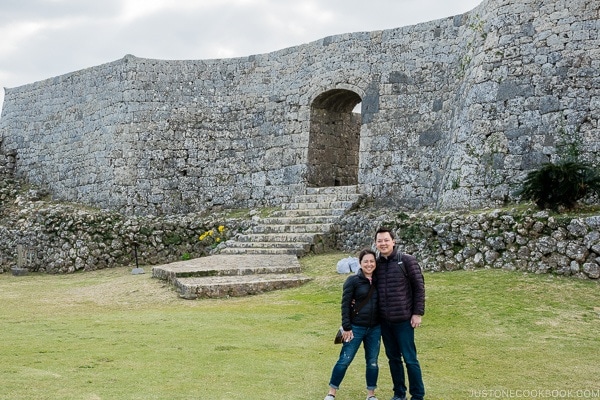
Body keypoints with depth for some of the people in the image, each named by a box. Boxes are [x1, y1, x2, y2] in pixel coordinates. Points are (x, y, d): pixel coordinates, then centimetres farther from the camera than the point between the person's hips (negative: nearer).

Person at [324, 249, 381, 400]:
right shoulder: (353, 280, -8)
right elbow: (345, 305, -9)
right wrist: (346, 328, -12)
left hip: (375, 329, 4)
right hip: (356, 327, -4)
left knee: (372, 362, 11)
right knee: (345, 360, 1)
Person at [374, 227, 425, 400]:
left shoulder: (407, 260, -8)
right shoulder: (376, 264, 5)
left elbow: (419, 287, -6)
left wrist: (418, 313, -9)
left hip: (404, 320, -4)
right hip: (384, 321, 4)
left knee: (410, 359, 2)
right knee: (393, 358, 14)